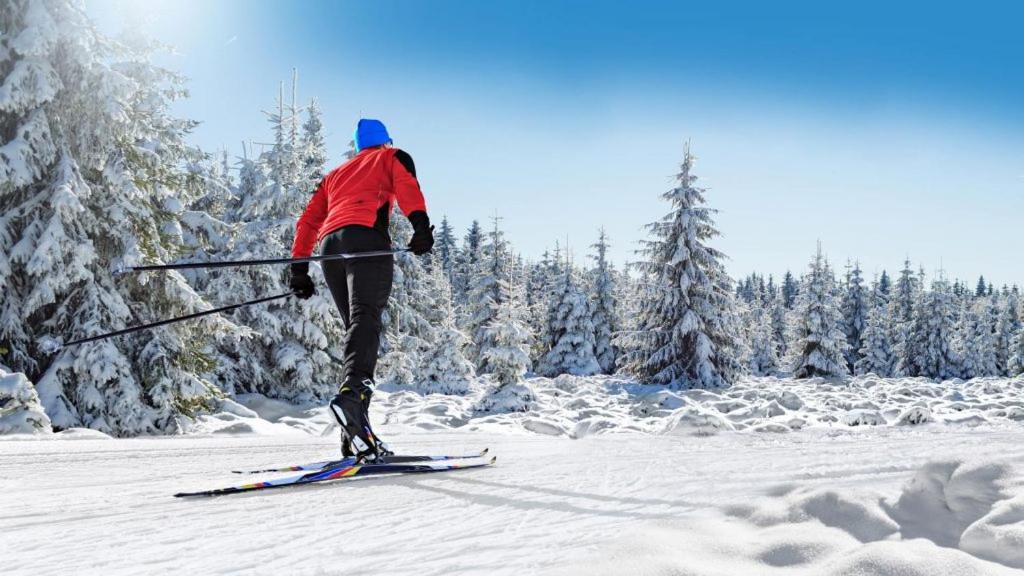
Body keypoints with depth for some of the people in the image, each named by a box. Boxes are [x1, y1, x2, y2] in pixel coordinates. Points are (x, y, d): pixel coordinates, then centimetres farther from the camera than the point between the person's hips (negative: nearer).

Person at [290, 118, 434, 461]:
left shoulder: (336, 174, 38)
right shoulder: (393, 157, 25)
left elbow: (308, 220, 28)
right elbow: (407, 186, 0)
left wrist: (299, 269, 24)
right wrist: (421, 224, -16)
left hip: (329, 245, 5)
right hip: (365, 235, -5)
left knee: (356, 326, 5)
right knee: (366, 318, -23)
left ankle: (356, 438, -6)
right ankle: (352, 392, -51)